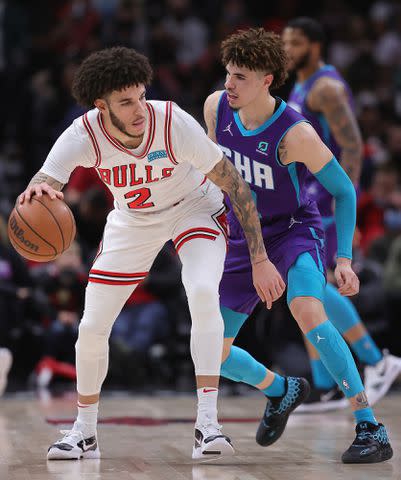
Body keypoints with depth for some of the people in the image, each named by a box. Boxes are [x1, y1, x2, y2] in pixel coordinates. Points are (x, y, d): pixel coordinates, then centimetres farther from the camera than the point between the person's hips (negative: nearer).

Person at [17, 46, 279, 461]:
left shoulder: (174, 123, -33)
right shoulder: (84, 136, -28)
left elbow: (234, 184, -23)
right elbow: (42, 183, -35)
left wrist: (259, 261, -23)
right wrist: (37, 190, -62)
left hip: (194, 209, -3)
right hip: (132, 221, 3)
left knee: (203, 292, -31)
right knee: (92, 327, 0)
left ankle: (207, 423, -28)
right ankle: (84, 433, 22)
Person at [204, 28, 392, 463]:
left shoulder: (295, 134, -24)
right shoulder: (216, 107, -8)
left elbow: (344, 191, -12)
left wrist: (344, 258, -19)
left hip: (295, 231, -6)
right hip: (243, 241, 6)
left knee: (309, 315, -37)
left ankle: (371, 431, -30)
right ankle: (280, 391, 37)